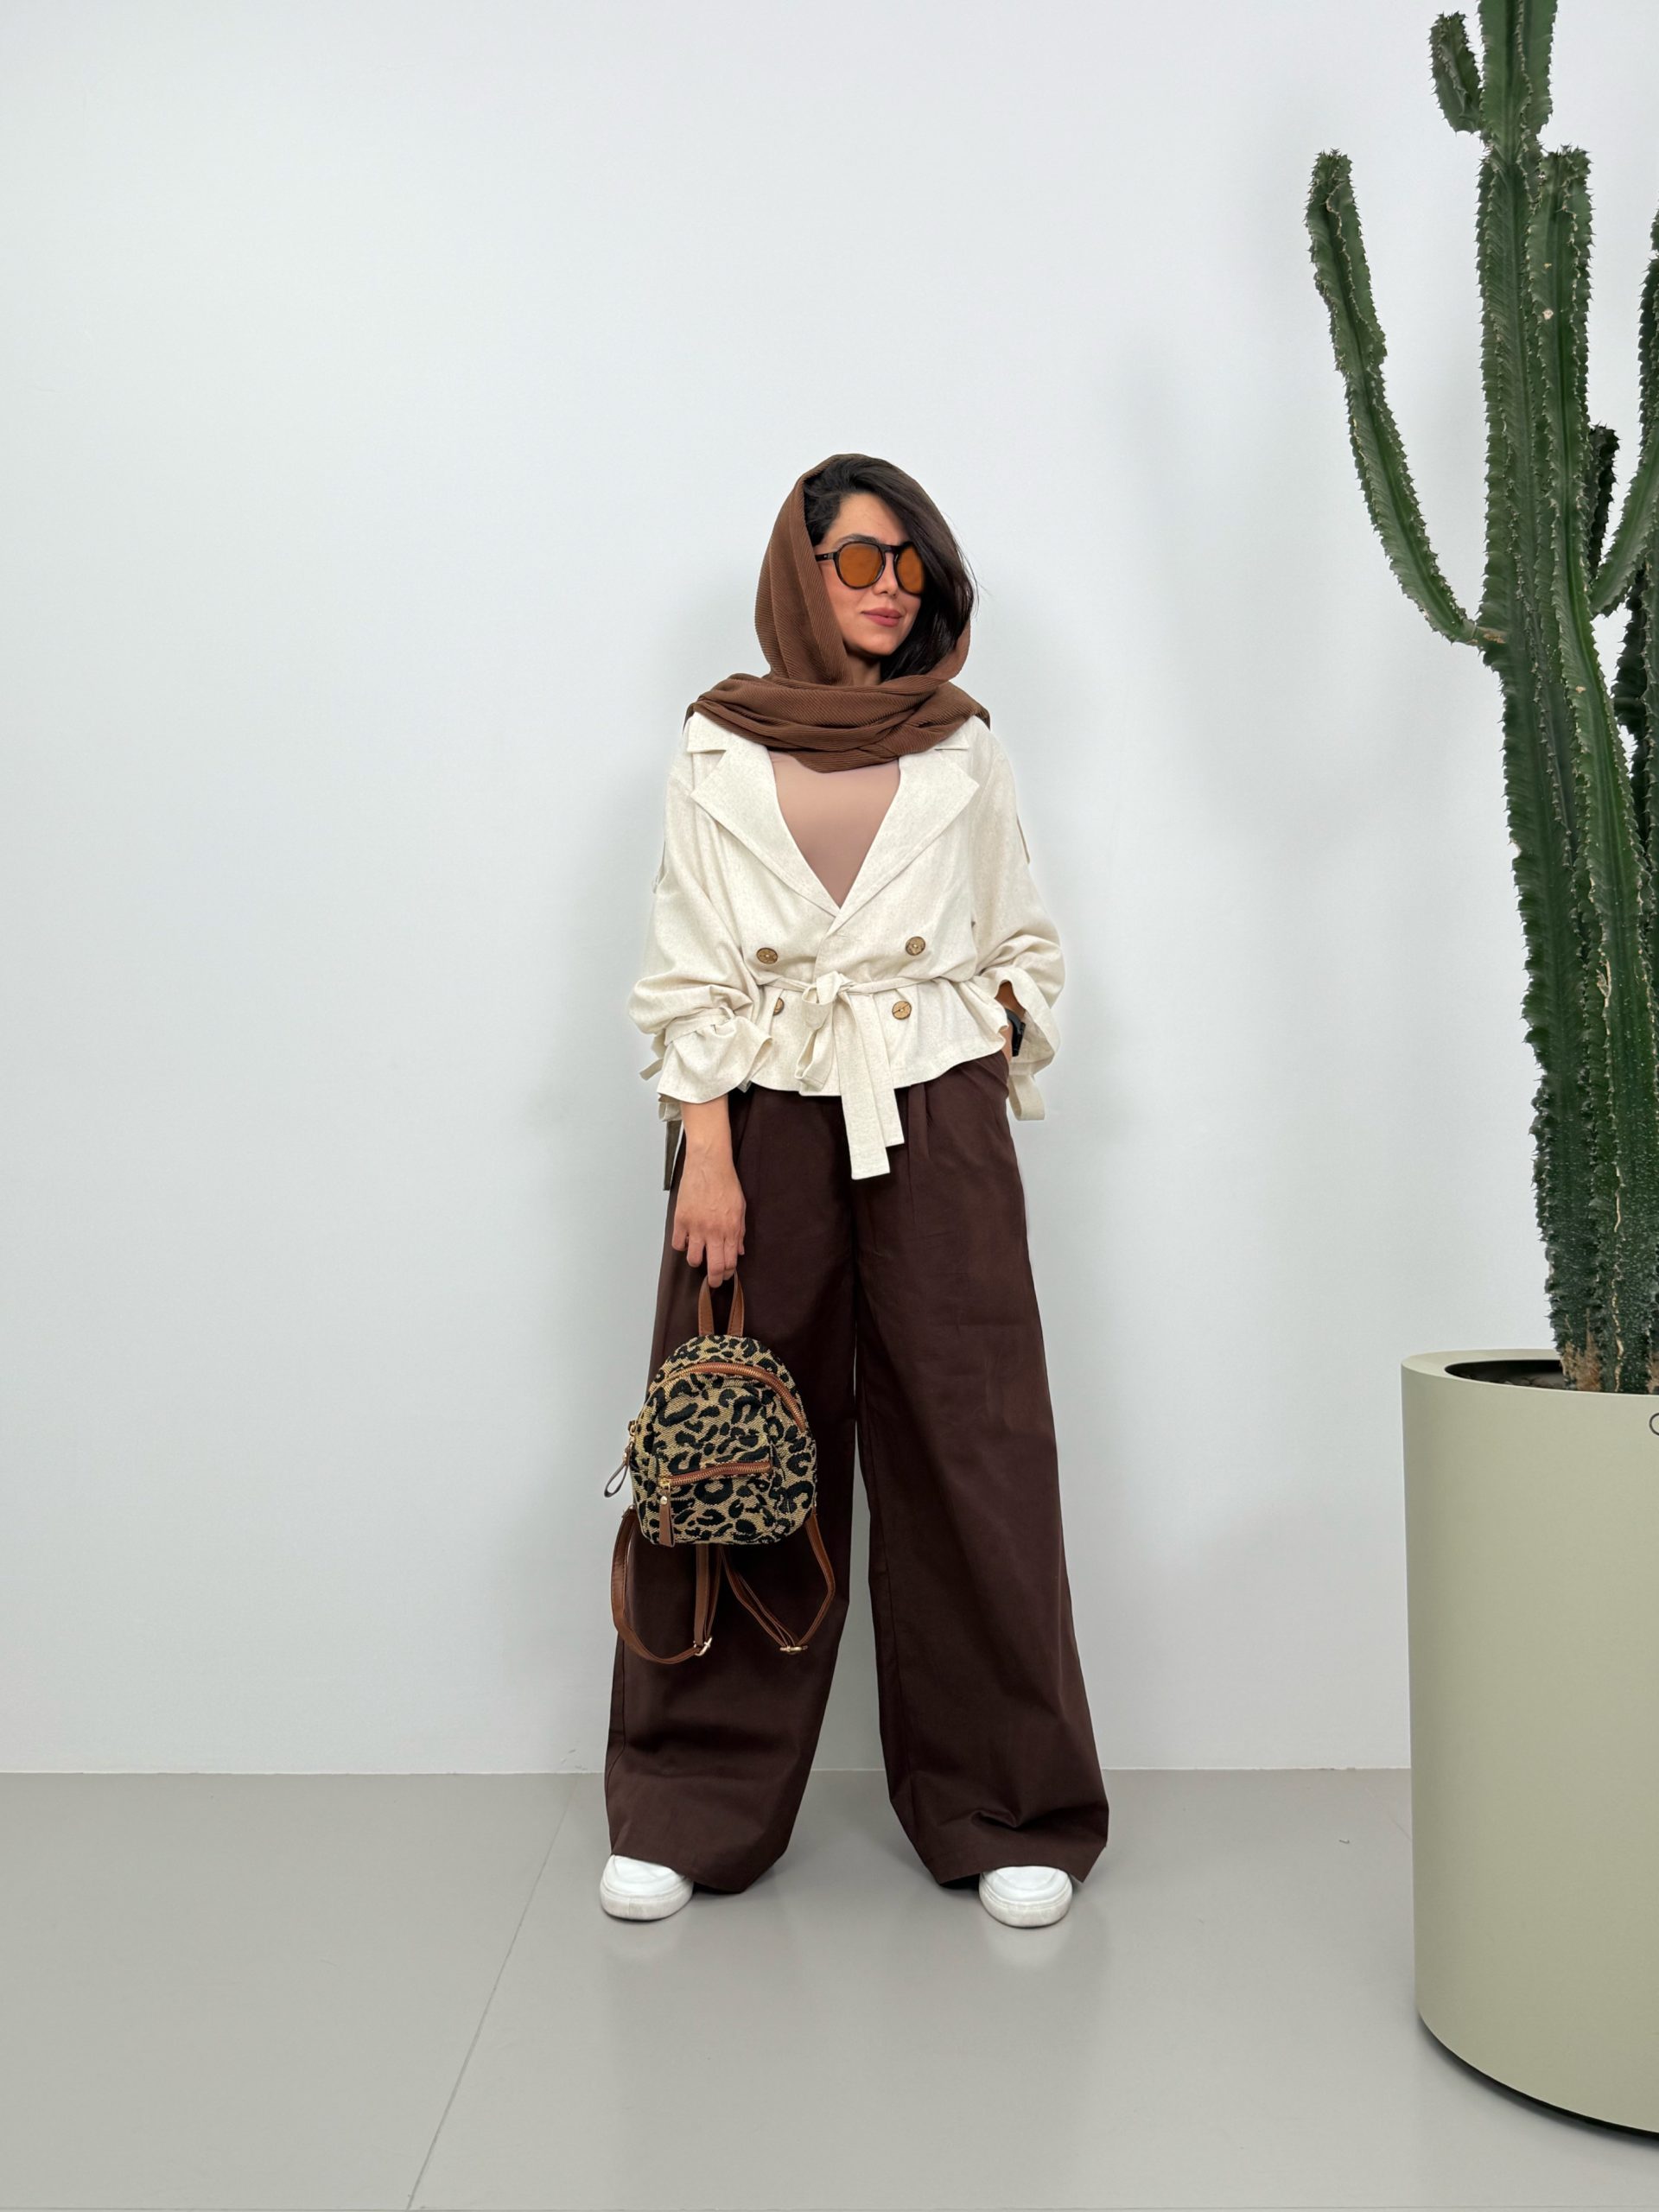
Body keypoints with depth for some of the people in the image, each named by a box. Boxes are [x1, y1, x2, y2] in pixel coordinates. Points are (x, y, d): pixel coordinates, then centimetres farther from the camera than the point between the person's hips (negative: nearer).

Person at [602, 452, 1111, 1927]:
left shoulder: (963, 747, 11)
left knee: (967, 1454, 0)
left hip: (936, 1124, 1)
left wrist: (984, 1066, 2)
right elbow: (691, 968, 1)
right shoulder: (721, 745, 6)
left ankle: (1004, 1811, 13)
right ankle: (693, 1810, 17)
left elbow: (1028, 948, 16)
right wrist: (707, 1155, -8)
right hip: (765, 1120, -1)